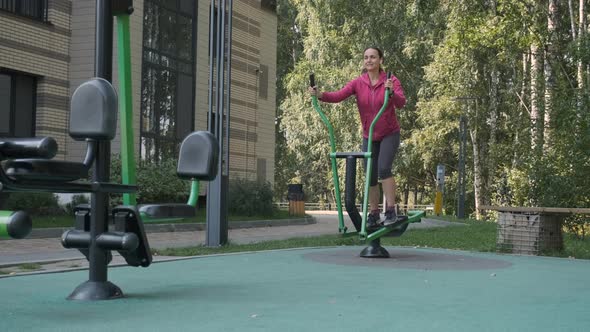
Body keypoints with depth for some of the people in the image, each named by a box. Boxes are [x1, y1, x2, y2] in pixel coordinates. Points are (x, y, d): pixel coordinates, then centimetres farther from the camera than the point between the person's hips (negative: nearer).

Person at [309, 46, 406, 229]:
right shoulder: (358, 83, -7)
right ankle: (374, 215, 17)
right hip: (369, 136, 3)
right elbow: (338, 96, -22)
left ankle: (391, 211, -16)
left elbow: (401, 103, -27)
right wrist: (320, 95, -40)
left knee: (384, 168, -23)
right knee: (370, 176, 5)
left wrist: (391, 92, -47)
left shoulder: (391, 80, -12)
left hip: (389, 134, -3)